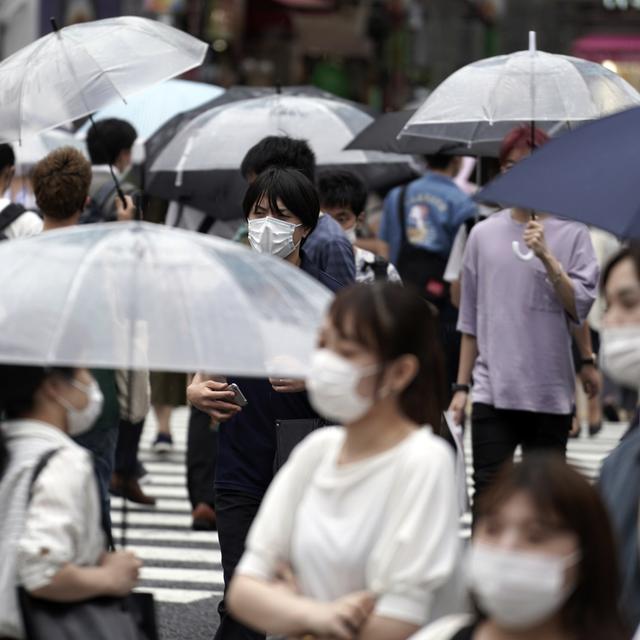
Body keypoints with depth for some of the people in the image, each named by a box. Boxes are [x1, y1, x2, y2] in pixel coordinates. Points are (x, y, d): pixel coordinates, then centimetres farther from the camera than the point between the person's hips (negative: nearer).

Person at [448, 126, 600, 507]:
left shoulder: (571, 233, 1)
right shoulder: (484, 235, 8)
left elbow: (580, 307, -7)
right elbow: (470, 320, 13)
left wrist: (546, 257, -17)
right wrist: (462, 386, 11)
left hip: (551, 395, -1)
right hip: (493, 391, 1)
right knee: (488, 496, -5)